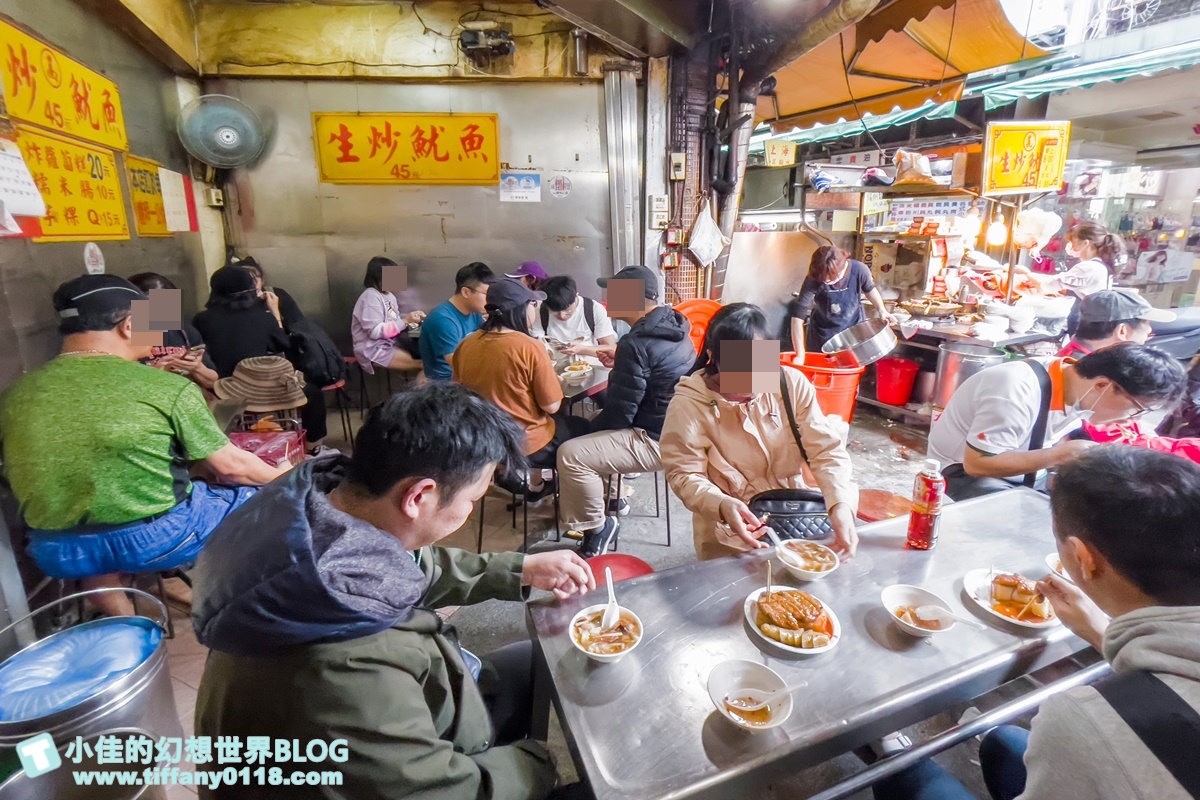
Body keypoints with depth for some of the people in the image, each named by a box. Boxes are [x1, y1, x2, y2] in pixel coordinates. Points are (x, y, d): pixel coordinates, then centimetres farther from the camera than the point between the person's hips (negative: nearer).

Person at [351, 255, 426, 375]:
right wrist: (406, 321, -23)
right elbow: (375, 331, -23)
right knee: (418, 361, -21)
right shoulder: (370, 297, -17)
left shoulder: (389, 295, 11)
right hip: (373, 349, -9)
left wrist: (411, 316, -7)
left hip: (390, 342, 9)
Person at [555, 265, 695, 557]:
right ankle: (614, 497, 32)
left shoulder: (636, 343, -24)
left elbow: (621, 413, -21)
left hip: (658, 439, -10)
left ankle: (596, 527, 3)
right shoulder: (671, 325, 4)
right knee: (598, 423, 23)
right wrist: (619, 365, 10)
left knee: (571, 454, -14)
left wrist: (590, 426, -2)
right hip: (677, 426, 10)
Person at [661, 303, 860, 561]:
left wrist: (841, 503, -25)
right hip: (730, 534, -3)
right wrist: (722, 506, -32)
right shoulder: (689, 404, -14)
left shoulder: (793, 383, -5)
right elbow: (685, 475, -12)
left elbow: (827, 449, -7)